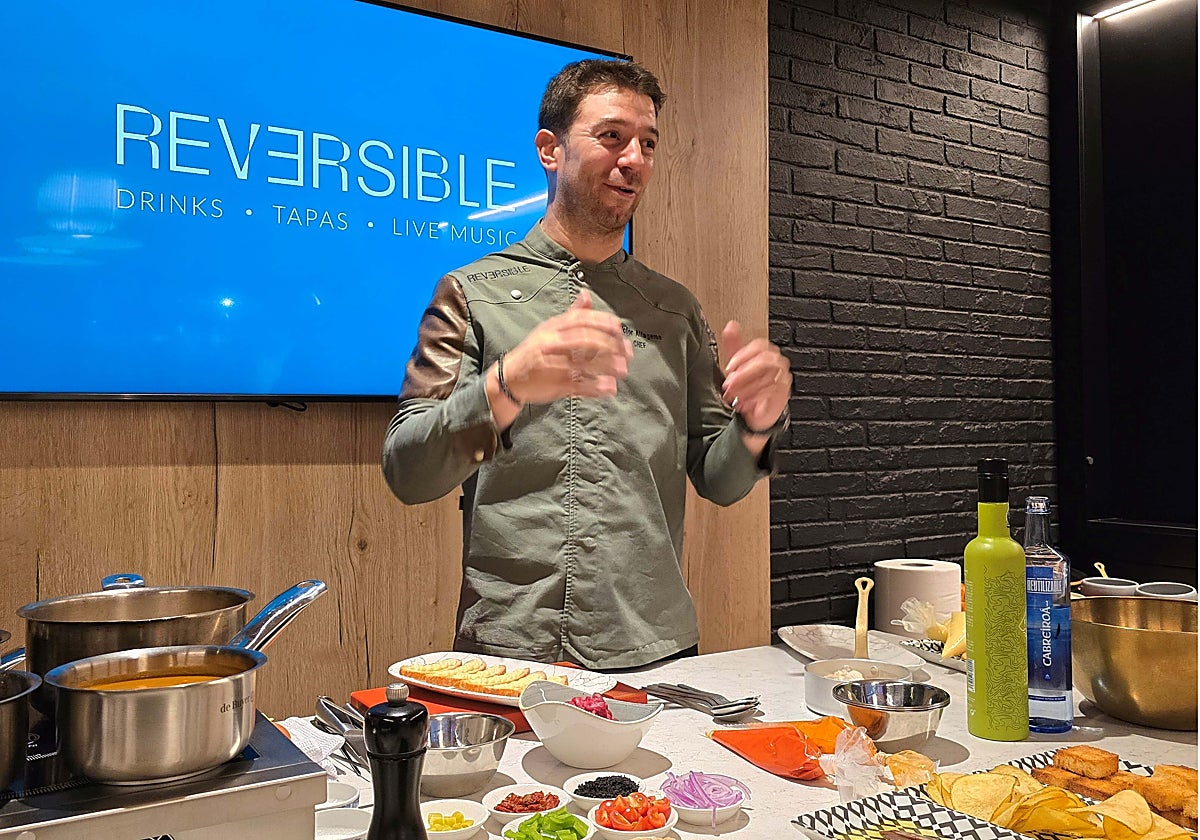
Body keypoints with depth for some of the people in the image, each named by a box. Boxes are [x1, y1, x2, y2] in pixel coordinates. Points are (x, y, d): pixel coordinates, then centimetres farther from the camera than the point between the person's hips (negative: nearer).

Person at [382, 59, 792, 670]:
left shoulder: (675, 309, 10)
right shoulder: (472, 292, 0)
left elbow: (717, 481, 11)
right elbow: (406, 473, -9)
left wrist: (755, 423, -11)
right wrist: (507, 387, -28)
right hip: (509, 654, -3)